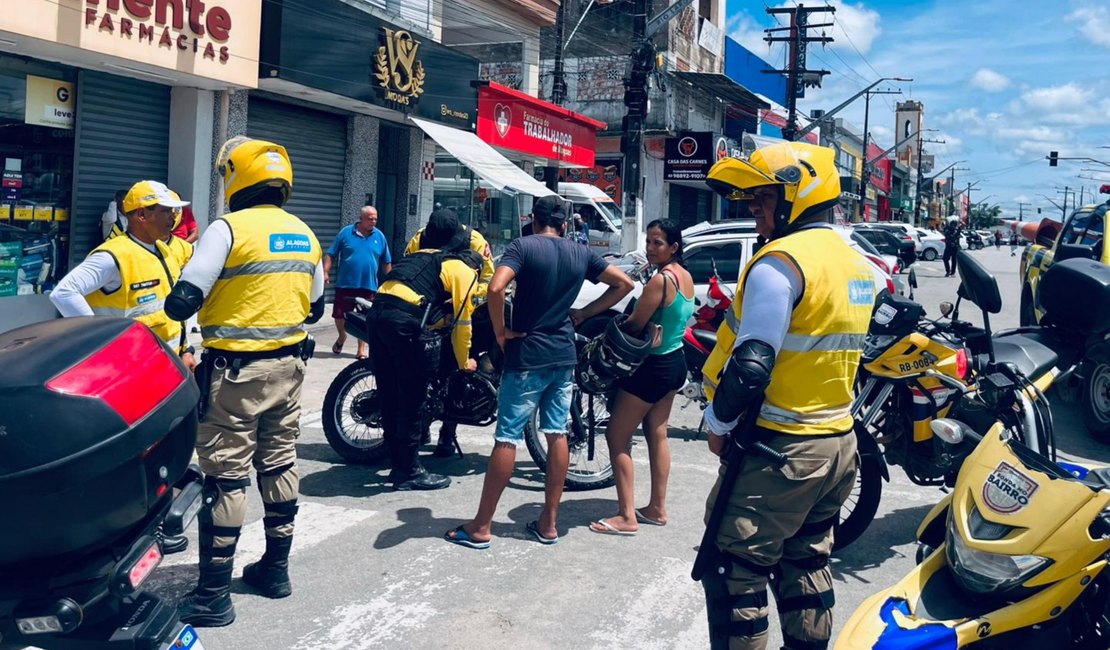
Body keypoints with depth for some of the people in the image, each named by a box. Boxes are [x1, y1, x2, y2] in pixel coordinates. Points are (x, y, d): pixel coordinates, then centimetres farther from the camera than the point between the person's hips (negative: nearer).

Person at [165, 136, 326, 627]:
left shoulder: (229, 228, -14)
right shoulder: (305, 234, 7)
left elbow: (183, 301, -17)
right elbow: (315, 307, 16)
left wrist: (174, 303, 4)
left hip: (237, 371, -6)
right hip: (289, 365, 7)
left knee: (226, 476, -2)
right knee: (279, 464, 16)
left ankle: (214, 596, 5)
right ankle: (275, 569, 28)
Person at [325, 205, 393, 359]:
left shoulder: (380, 236, 3)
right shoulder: (346, 232, -2)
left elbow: (386, 262, 10)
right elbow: (331, 254, 0)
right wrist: (326, 272, -11)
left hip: (369, 286, 1)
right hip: (345, 284, 0)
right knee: (339, 315, 7)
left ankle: (361, 349, 18)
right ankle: (342, 337, 36)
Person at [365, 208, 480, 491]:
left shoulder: (419, 256, 30)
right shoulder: (463, 269, 11)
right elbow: (461, 321, 11)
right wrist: (464, 362, 23)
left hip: (377, 311, 7)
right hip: (405, 321, -7)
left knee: (389, 397, 15)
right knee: (411, 401, 3)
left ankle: (398, 465, 26)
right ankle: (410, 472, 10)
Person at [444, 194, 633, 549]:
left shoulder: (523, 246, -8)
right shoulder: (581, 254, 8)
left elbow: (496, 287, -24)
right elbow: (624, 283, 15)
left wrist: (500, 331, -10)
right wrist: (583, 313, 13)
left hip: (527, 355, -5)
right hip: (564, 355, 5)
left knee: (507, 439, -2)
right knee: (557, 435, 10)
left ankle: (480, 528, 4)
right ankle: (549, 523, 17)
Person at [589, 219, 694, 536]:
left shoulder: (660, 280, -22)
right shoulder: (685, 276, 6)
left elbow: (634, 325, -19)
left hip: (652, 367, -10)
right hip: (675, 362, 10)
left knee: (617, 437, -2)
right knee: (657, 435, 17)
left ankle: (627, 517, -1)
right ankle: (657, 508, 25)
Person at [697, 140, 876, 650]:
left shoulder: (781, 261, -17)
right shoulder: (855, 262, 11)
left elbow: (752, 363, -22)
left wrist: (718, 424, -10)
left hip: (778, 447, -9)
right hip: (839, 443, 9)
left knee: (736, 569, 0)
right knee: (806, 563, 20)